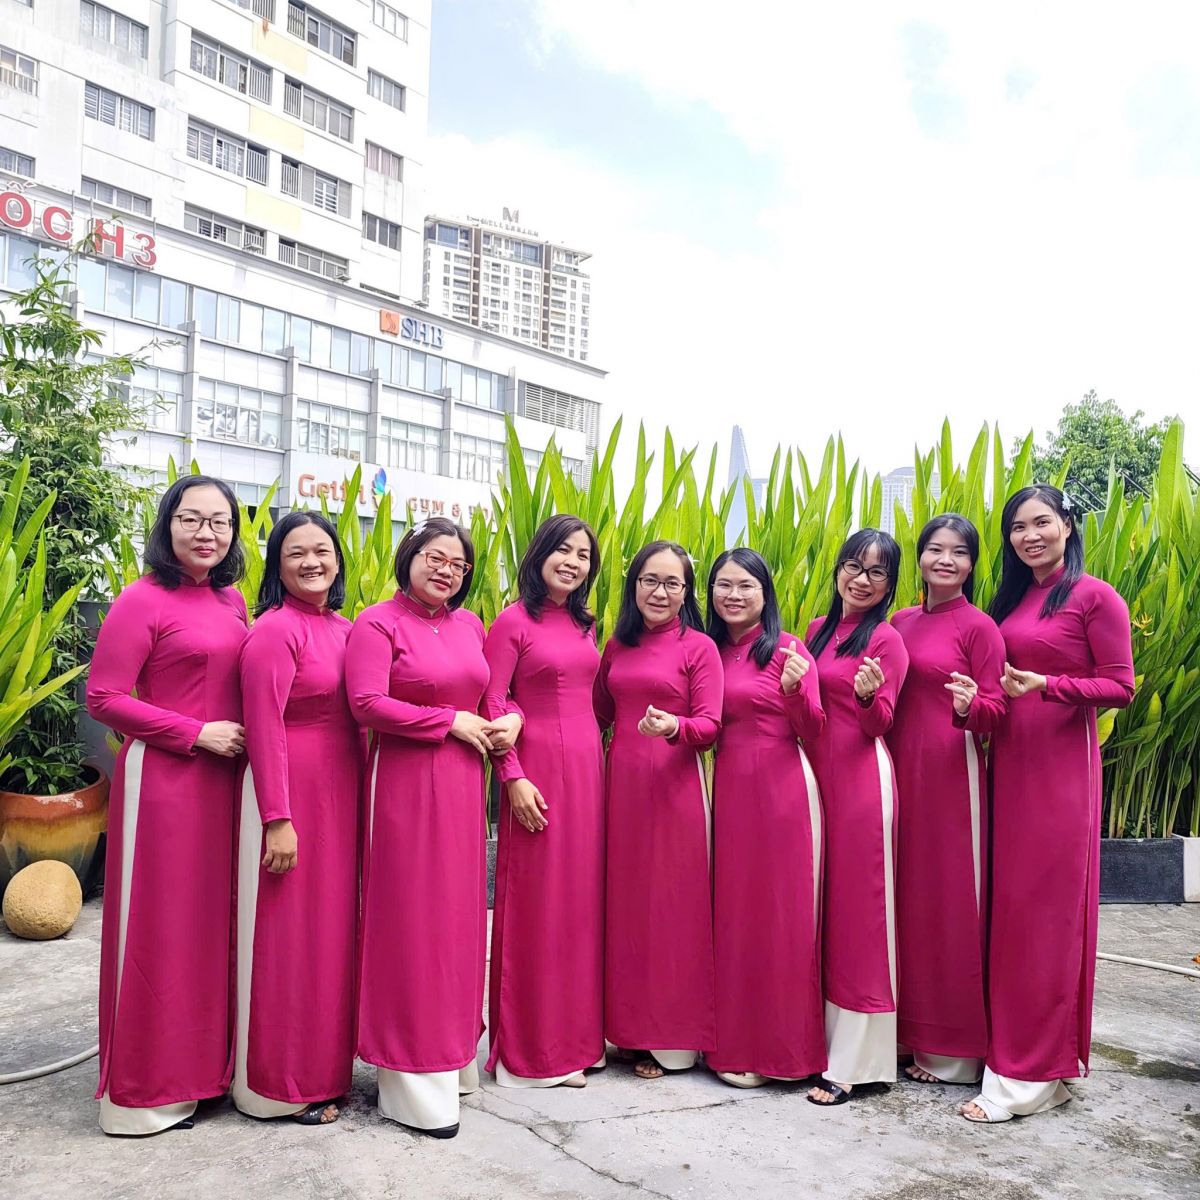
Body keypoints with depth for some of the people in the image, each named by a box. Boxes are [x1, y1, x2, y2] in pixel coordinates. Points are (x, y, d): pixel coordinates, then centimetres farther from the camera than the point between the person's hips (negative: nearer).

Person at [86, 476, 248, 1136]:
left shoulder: (231, 601, 10)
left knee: (213, 918, 14)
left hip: (223, 780, 7)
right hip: (163, 780, -7)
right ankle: (145, 1089, 19)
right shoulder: (142, 601, -11)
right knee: (160, 924, 3)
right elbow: (103, 698, -13)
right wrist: (196, 733, -15)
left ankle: (204, 1063, 29)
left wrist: (248, 736, 6)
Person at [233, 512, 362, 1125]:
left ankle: (325, 1064, 30)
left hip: (341, 795, 8)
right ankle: (285, 1084, 17)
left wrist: (363, 796, 12)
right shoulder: (275, 629, -13)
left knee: (333, 927, 15)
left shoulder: (344, 630, 11)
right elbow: (264, 728, -17)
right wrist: (278, 820, -20)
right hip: (291, 794, -8)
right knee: (290, 934, 2)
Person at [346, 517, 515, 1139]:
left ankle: (451, 1049, 27)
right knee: (410, 918, -2)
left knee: (458, 911, 12)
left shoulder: (469, 625, 13)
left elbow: (490, 691, 24)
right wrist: (450, 722, -13)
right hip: (405, 782, -6)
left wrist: (509, 716, 3)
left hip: (462, 783, 7)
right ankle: (411, 1073, 9)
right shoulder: (377, 624, -6)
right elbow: (367, 703, -17)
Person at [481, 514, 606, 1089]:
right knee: (534, 902, 1)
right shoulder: (512, 621, -6)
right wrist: (513, 778, -15)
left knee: (580, 897, 11)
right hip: (537, 768, -6)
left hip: (586, 767, 6)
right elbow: (492, 704, -10)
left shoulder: (584, 625, 13)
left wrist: (596, 760, 9)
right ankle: (528, 1049, 14)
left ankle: (571, 1036, 25)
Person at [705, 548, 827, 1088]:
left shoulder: (788, 649, -4)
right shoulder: (709, 650, 12)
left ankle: (777, 1047, 13)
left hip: (780, 791, -5)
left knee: (778, 912, 1)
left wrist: (794, 689, -23)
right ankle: (737, 1041, 21)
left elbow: (812, 730, -7)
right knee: (731, 912, 9)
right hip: (728, 790, 5)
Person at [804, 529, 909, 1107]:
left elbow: (878, 724, -8)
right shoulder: (818, 629, 14)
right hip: (817, 771, 7)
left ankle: (855, 1062, 6)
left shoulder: (886, 639, -5)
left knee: (857, 908, -2)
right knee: (820, 904, 11)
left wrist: (869, 695, -26)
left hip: (861, 776, -7)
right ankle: (825, 1036, 24)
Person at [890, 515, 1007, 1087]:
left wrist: (970, 707, -26)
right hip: (900, 770, 6)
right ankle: (910, 1031, 24)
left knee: (950, 901, 0)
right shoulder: (900, 622, 12)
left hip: (952, 773, -6)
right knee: (905, 896, 10)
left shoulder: (979, 627, -4)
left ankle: (953, 1049, 13)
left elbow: (996, 710, -6)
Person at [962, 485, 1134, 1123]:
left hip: (1061, 766, -6)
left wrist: (1045, 685, -21)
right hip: (1009, 765, 6)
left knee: (1046, 909, -2)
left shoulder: (1095, 597, -5)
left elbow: (1119, 687, -9)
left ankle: (1034, 1074, 8)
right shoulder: (1009, 603, 14)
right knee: (1008, 904, 8)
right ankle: (1011, 1045, 20)